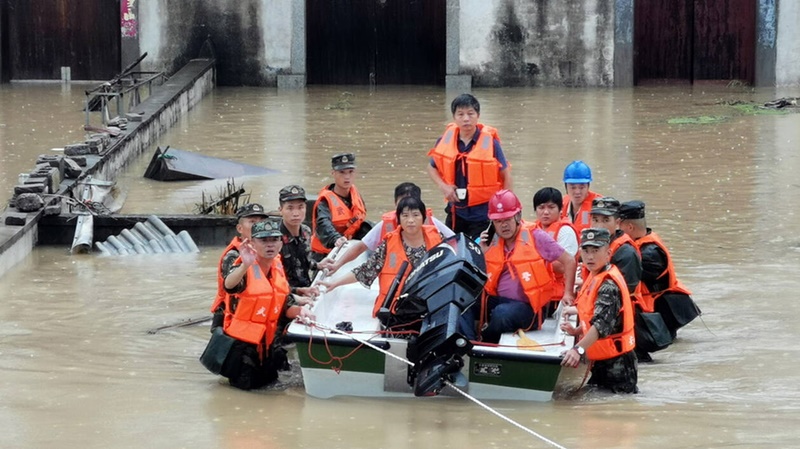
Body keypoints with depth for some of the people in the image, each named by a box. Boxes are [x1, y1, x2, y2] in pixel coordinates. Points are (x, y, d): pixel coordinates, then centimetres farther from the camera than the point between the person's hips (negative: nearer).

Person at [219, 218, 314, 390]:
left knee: (267, 380, 15)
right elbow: (229, 285, -45)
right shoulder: (245, 269, -22)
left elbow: (282, 308, 9)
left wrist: (298, 310, -13)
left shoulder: (278, 270, 1)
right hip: (242, 339, -7)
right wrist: (245, 266, -63)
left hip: (267, 339, 7)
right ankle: (227, 365, 25)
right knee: (245, 383, -3)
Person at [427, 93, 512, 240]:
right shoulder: (445, 141, -2)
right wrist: (443, 186, -4)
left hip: (483, 212, -4)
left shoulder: (490, 142, -11)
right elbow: (432, 167, 14)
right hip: (456, 210, 4)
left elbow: (506, 174, -2)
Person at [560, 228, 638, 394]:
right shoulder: (594, 278, 10)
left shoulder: (609, 284, -19)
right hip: (601, 361, 10)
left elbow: (602, 324, -31)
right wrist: (577, 331, 4)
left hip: (617, 362, -10)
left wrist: (579, 349, -41)